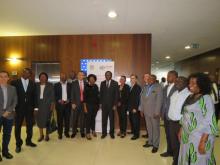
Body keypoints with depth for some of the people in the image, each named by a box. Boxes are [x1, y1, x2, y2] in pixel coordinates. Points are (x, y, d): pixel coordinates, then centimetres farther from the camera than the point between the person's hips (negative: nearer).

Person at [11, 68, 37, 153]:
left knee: (30, 125, 13)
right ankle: (18, 144, 25)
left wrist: (33, 106, 1)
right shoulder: (14, 82, -3)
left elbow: (34, 96, 6)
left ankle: (28, 141, 32)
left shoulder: (32, 84, 2)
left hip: (29, 108, 2)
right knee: (17, 126, 8)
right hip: (19, 108, -2)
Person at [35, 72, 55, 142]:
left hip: (47, 105, -2)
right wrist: (35, 104, -2)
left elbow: (52, 95, -2)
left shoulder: (50, 85, 0)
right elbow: (35, 95, 4)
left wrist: (52, 104, -8)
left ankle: (47, 135, 20)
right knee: (39, 120, 6)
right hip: (39, 104, 2)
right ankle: (41, 135, 23)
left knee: (47, 120, 4)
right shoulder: (36, 85, 6)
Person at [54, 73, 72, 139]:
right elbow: (54, 95, 2)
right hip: (59, 104, -1)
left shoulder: (70, 85, 8)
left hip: (67, 104, 1)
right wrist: (59, 100, -12)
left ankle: (66, 132, 19)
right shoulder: (56, 85, 6)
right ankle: (60, 133, 15)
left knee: (67, 119, 5)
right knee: (60, 119, 4)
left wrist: (68, 100, -9)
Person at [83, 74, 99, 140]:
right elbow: (84, 97, -7)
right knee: (88, 119, 1)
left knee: (93, 118, 13)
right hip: (88, 105, -3)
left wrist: (98, 104, 5)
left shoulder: (96, 87, 3)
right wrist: (85, 107, -10)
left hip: (95, 105, 3)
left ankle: (93, 131, 29)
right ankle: (88, 133, 11)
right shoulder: (86, 87, -6)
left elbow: (98, 95, 8)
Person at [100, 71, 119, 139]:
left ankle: (112, 133, 21)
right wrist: (100, 103, 3)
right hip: (104, 104, 2)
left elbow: (116, 94, -5)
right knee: (104, 119, 6)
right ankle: (104, 133, 19)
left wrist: (115, 105, -9)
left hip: (111, 104, -2)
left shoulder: (115, 83, -2)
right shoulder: (102, 83, 7)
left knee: (112, 119, 7)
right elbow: (101, 93, 8)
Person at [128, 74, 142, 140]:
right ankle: (133, 131, 30)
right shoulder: (130, 87, 13)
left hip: (135, 108, -7)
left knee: (136, 121, 2)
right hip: (131, 108, 7)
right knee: (132, 120, 14)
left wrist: (135, 108, -17)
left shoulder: (138, 87, -12)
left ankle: (136, 134, 14)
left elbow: (138, 98, -16)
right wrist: (129, 107, 9)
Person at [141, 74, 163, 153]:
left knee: (155, 128, 8)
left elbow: (159, 100, -14)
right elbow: (142, 98, 10)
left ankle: (155, 145, 22)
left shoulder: (158, 87, -10)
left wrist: (157, 112, -16)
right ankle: (150, 142, 31)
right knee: (149, 128, 16)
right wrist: (141, 109, 8)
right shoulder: (145, 87, 8)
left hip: (154, 112, -5)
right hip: (146, 111, 5)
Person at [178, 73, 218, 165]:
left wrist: (203, 142, -21)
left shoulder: (206, 99, -14)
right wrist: (181, 130, 12)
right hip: (186, 136, 7)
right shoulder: (190, 97, 7)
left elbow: (209, 122, -19)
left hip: (199, 137, -6)